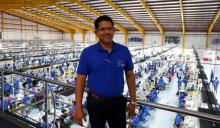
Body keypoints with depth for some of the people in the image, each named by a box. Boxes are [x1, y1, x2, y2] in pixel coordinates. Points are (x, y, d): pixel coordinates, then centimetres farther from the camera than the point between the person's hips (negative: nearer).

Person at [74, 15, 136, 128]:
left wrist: (133, 101, 5)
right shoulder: (87, 53, -10)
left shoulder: (124, 51, -5)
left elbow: (130, 76, 3)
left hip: (118, 102, 2)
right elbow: (80, 80, -8)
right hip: (96, 103, -1)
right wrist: (78, 108, -9)